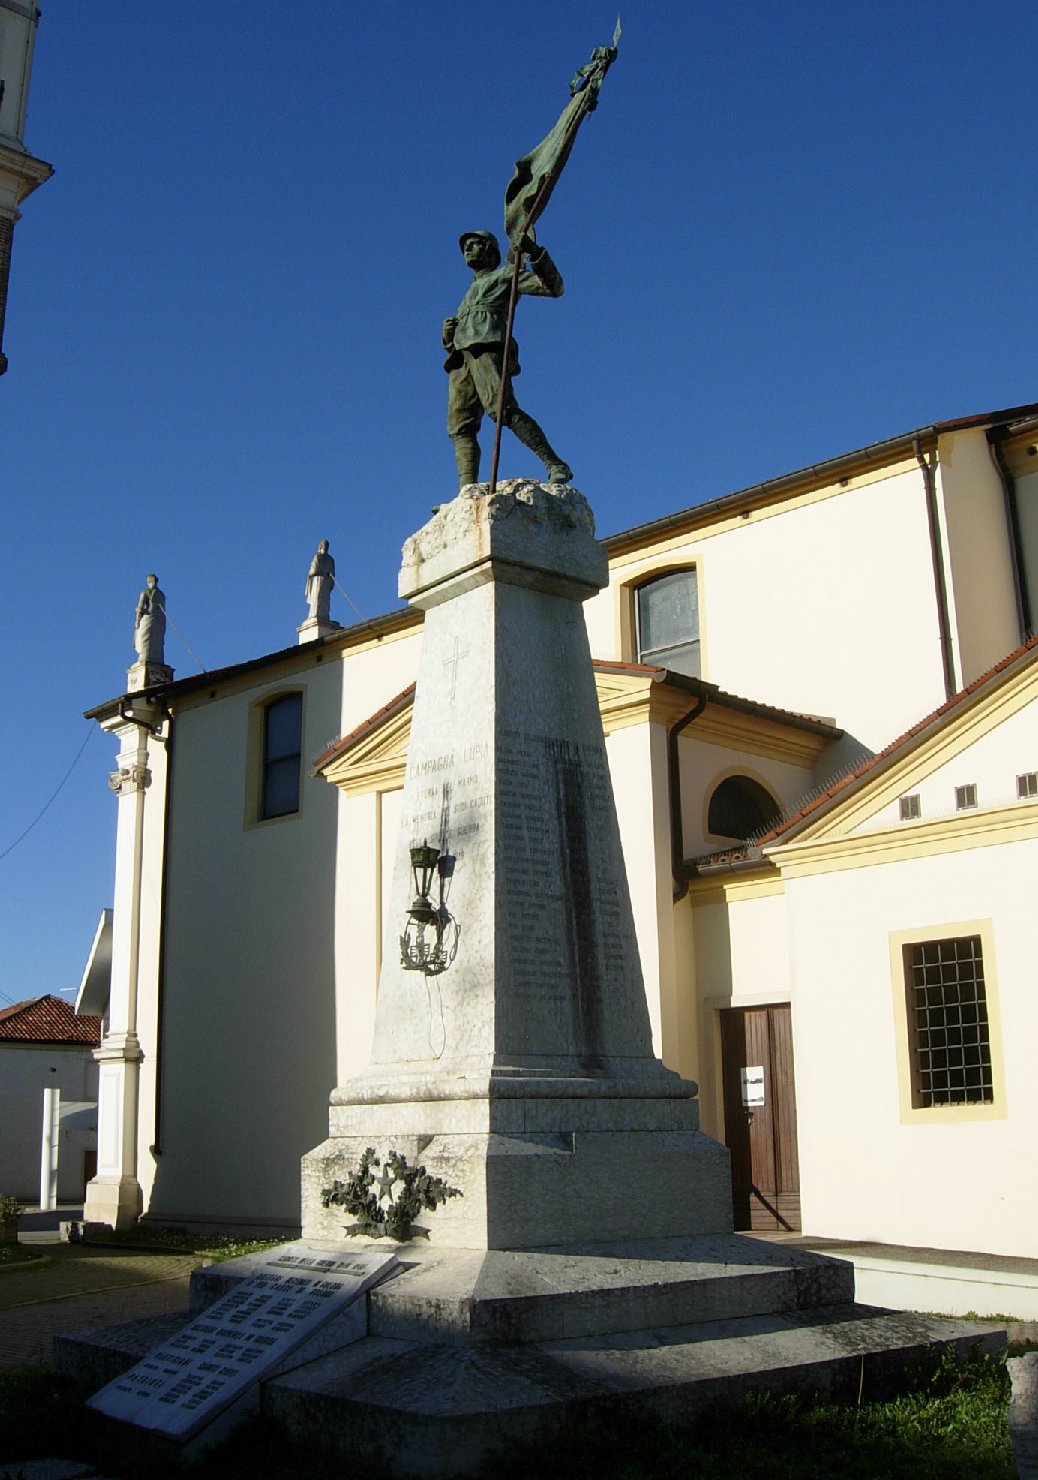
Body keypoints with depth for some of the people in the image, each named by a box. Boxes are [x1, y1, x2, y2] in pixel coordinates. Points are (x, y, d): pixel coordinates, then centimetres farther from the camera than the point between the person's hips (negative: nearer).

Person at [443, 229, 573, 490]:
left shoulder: (505, 274, 19)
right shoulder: (469, 295, 38)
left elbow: (554, 288, 6)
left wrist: (535, 253, -6)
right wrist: (448, 335, 9)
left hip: (487, 348, -7)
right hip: (461, 359, 7)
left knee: (502, 409, -29)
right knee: (460, 428, -10)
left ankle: (556, 466, -33)